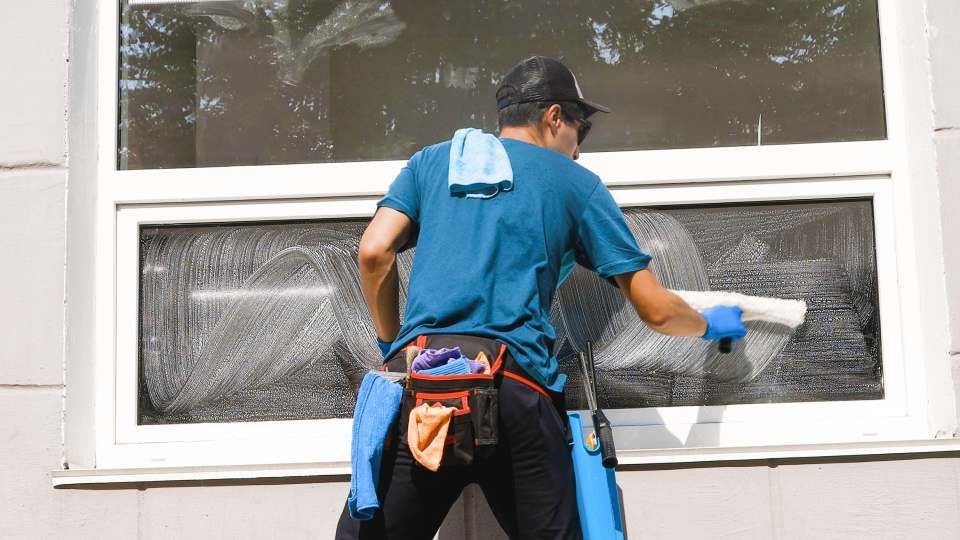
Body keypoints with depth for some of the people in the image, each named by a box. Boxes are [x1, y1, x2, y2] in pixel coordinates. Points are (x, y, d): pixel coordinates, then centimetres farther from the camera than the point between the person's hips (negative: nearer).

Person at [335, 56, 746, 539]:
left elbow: (373, 252, 5)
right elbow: (655, 310, 12)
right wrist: (711, 326, 32)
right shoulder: (577, 183, 14)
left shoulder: (432, 160, 20)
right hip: (514, 386, -2)